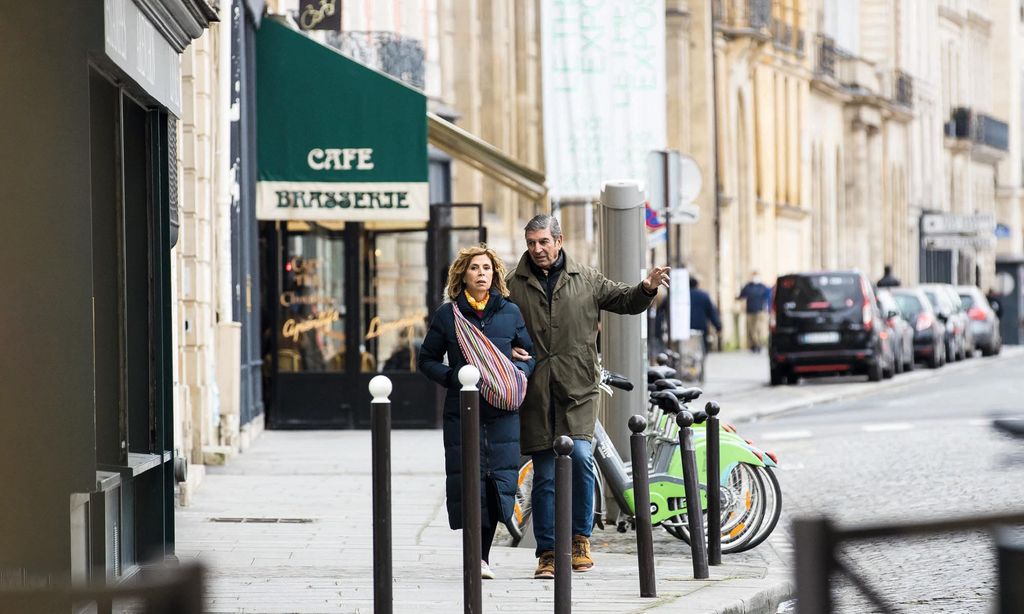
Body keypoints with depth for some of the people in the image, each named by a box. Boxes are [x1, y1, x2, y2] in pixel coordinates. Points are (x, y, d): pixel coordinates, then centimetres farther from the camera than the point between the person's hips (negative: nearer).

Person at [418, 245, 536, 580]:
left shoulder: (510, 312, 8)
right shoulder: (447, 314, 4)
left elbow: (531, 354, 15)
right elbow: (427, 359, 8)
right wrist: (453, 378, -9)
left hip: (503, 410, 1)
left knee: (499, 478, -4)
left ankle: (482, 556, 9)